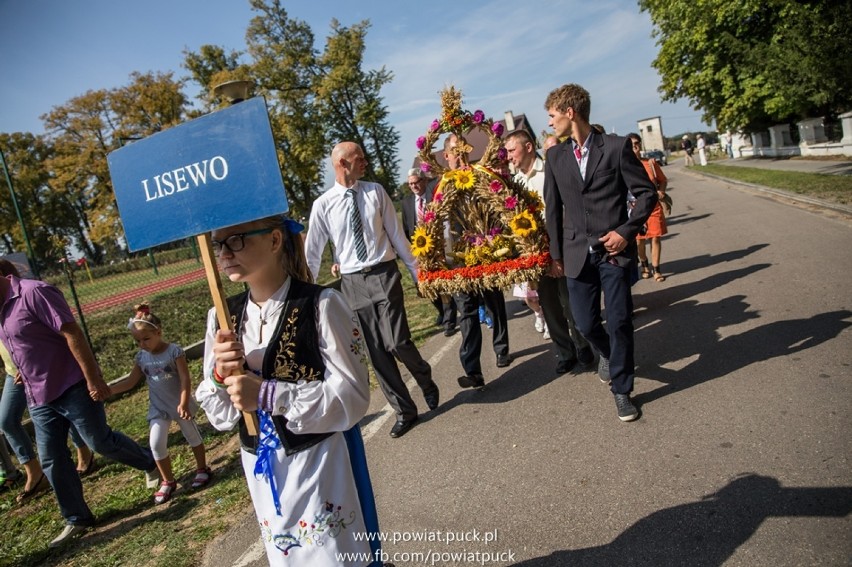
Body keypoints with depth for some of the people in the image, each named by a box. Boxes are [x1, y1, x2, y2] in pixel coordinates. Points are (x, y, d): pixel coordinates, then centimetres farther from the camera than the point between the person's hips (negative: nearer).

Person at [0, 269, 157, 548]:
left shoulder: (34, 292, -18)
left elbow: (72, 333, -23)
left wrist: (93, 378, -24)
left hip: (71, 387, -8)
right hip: (39, 398, 8)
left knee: (100, 442, 3)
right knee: (51, 460, 10)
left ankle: (151, 463, 29)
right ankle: (77, 518, 23)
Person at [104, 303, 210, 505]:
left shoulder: (174, 351, -18)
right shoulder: (141, 357, -3)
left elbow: (185, 379, -21)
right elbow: (130, 382, 5)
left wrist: (184, 404, -30)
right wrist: (107, 390, -9)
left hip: (179, 404, -4)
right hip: (158, 408, 4)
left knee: (192, 435, 12)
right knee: (156, 444, -2)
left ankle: (202, 469, 32)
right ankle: (168, 481, 16)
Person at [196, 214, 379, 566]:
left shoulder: (322, 305, -18)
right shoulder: (222, 318, -2)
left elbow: (353, 396, -20)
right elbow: (220, 416, 3)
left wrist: (267, 394, -27)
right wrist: (221, 376, -18)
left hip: (322, 462, -5)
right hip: (261, 470, 5)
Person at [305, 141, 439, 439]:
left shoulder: (375, 191, 2)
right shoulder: (323, 205, -1)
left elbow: (396, 233, 6)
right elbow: (312, 252, 3)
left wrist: (415, 269, 8)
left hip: (384, 275, -1)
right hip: (353, 282, 1)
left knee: (398, 342, -12)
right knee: (376, 353, 6)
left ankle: (425, 379, 23)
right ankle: (404, 411, 23)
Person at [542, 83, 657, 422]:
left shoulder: (616, 147, -4)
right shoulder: (555, 156, 7)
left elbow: (647, 193, 0)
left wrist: (627, 231, -11)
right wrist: (556, 254, 9)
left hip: (614, 251, -3)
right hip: (577, 254, 3)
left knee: (619, 323, 0)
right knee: (585, 324, 7)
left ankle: (621, 390, 20)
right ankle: (608, 354, 42)